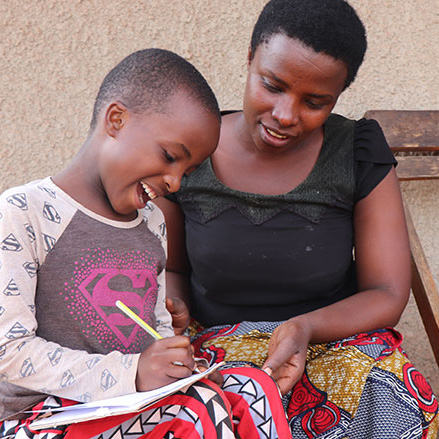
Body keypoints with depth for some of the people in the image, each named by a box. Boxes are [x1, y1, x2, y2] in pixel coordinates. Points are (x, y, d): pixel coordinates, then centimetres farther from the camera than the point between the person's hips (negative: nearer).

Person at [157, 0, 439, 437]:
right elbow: (169, 269, 10)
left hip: (339, 340, 1)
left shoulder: (359, 156, -6)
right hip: (217, 345, 0)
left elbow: (387, 294, -5)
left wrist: (305, 328, -23)